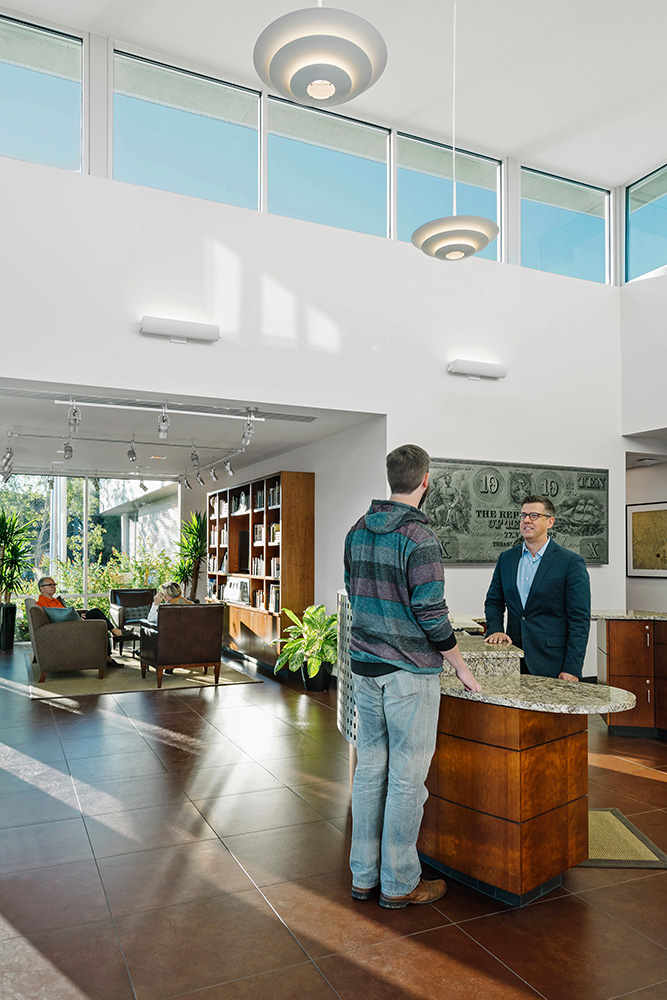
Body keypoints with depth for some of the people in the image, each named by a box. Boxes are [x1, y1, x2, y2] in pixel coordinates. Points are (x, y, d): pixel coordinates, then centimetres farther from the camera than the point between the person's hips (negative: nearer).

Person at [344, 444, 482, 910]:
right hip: (410, 671, -7)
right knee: (407, 776, 6)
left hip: (365, 666, 7)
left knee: (370, 768, 15)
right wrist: (461, 665, -5)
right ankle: (399, 883, 20)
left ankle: (364, 875, 27)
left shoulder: (358, 531, 6)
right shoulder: (419, 536, -17)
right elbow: (431, 613, -18)